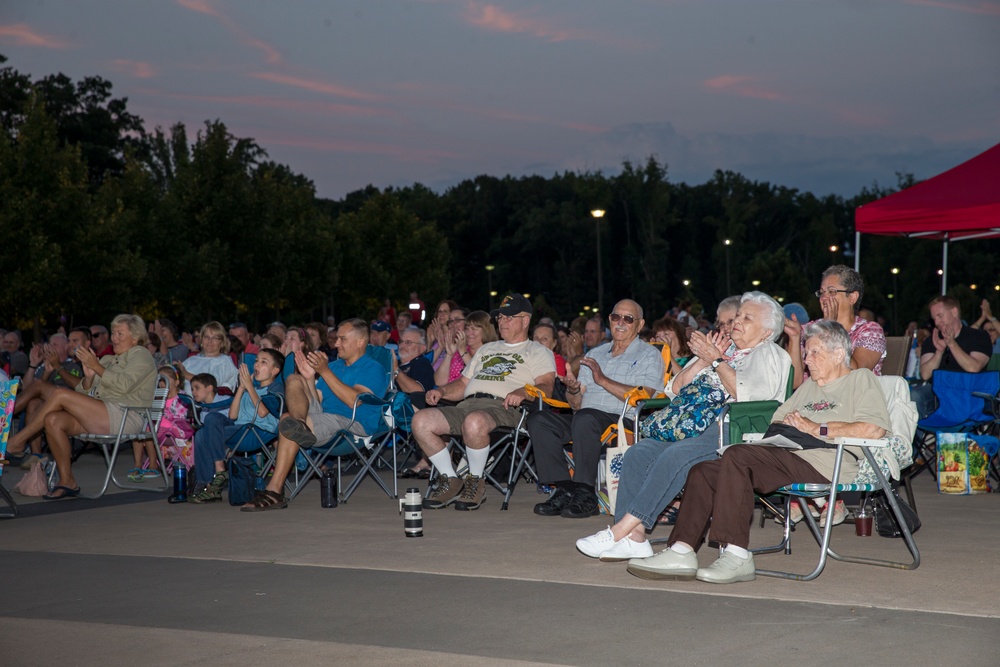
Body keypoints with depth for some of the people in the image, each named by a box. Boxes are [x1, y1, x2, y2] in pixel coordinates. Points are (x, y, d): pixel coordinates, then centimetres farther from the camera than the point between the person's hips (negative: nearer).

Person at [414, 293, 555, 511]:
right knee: (421, 421, -18)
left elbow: (546, 386, -2)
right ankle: (450, 480, -8)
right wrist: (441, 391, 12)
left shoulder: (537, 352, 16)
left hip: (503, 407, -6)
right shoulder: (487, 349, 36)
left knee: (474, 422, -42)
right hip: (468, 404, 7)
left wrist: (522, 392, -23)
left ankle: (476, 481, -19)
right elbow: (463, 383, 33)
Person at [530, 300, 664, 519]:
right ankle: (565, 490, -22)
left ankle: (586, 495, -30)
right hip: (584, 422, 6)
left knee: (585, 418, -37)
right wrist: (572, 390, -4)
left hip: (624, 421, -6)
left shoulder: (649, 355, 9)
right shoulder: (595, 354, 26)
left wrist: (603, 380, -11)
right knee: (539, 419, -19)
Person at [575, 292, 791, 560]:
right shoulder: (721, 349, 29)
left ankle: (621, 531, -33)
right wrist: (703, 360, 6)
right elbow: (678, 387, 20)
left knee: (674, 456, -32)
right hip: (692, 428, 8)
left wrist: (717, 361, -5)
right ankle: (634, 537, -25)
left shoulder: (770, 355, 8)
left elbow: (746, 395, -12)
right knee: (638, 453, -18)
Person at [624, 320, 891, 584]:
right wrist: (786, 424, 5)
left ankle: (736, 557, -33)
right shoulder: (809, 386, 34)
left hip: (825, 463, -9)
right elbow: (775, 423, 30)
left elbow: (875, 428, -9)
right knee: (703, 471, -6)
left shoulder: (861, 378, 9)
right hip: (787, 458, 9)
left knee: (738, 455, -30)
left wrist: (817, 429, -7)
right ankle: (682, 551, -19)